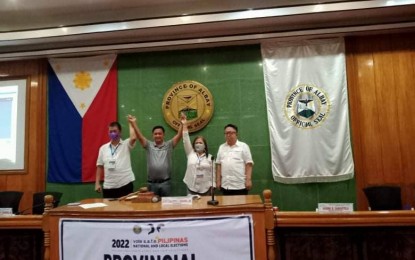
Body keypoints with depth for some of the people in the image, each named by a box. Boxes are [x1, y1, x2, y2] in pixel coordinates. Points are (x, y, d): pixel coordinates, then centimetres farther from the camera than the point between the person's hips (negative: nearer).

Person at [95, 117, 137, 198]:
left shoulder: (126, 145, 1)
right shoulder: (103, 148, 9)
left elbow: (133, 138, -22)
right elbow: (100, 166, 12)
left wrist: (131, 123, -10)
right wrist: (97, 183, 5)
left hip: (125, 184, -3)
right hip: (108, 186, 3)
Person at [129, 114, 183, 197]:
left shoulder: (169, 145, 3)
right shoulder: (149, 145, 4)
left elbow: (179, 135, -6)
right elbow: (139, 136, -5)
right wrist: (134, 123, -17)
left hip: (165, 182, 0)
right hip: (151, 183, 1)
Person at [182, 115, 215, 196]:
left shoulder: (210, 157, 4)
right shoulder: (190, 154, 6)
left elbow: (213, 173, 3)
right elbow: (186, 140, -3)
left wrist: (212, 186, -4)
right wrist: (185, 125, -10)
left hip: (205, 188, -1)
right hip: (191, 188, 1)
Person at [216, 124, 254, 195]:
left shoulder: (243, 146, 0)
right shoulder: (221, 147, 13)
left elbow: (249, 164, -4)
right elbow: (219, 164, 12)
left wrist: (248, 180, -12)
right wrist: (218, 180, 8)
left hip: (240, 185, -4)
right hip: (225, 185, 4)